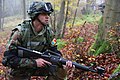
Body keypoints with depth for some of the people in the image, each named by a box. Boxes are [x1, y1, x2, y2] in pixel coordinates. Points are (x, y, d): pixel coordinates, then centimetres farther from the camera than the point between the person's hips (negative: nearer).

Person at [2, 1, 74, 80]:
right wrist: (34, 62, -32)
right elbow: (9, 58, -27)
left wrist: (64, 62, -24)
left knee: (61, 70, -12)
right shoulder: (20, 32, -25)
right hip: (19, 70, -4)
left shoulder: (48, 32, -9)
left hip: (37, 66, 4)